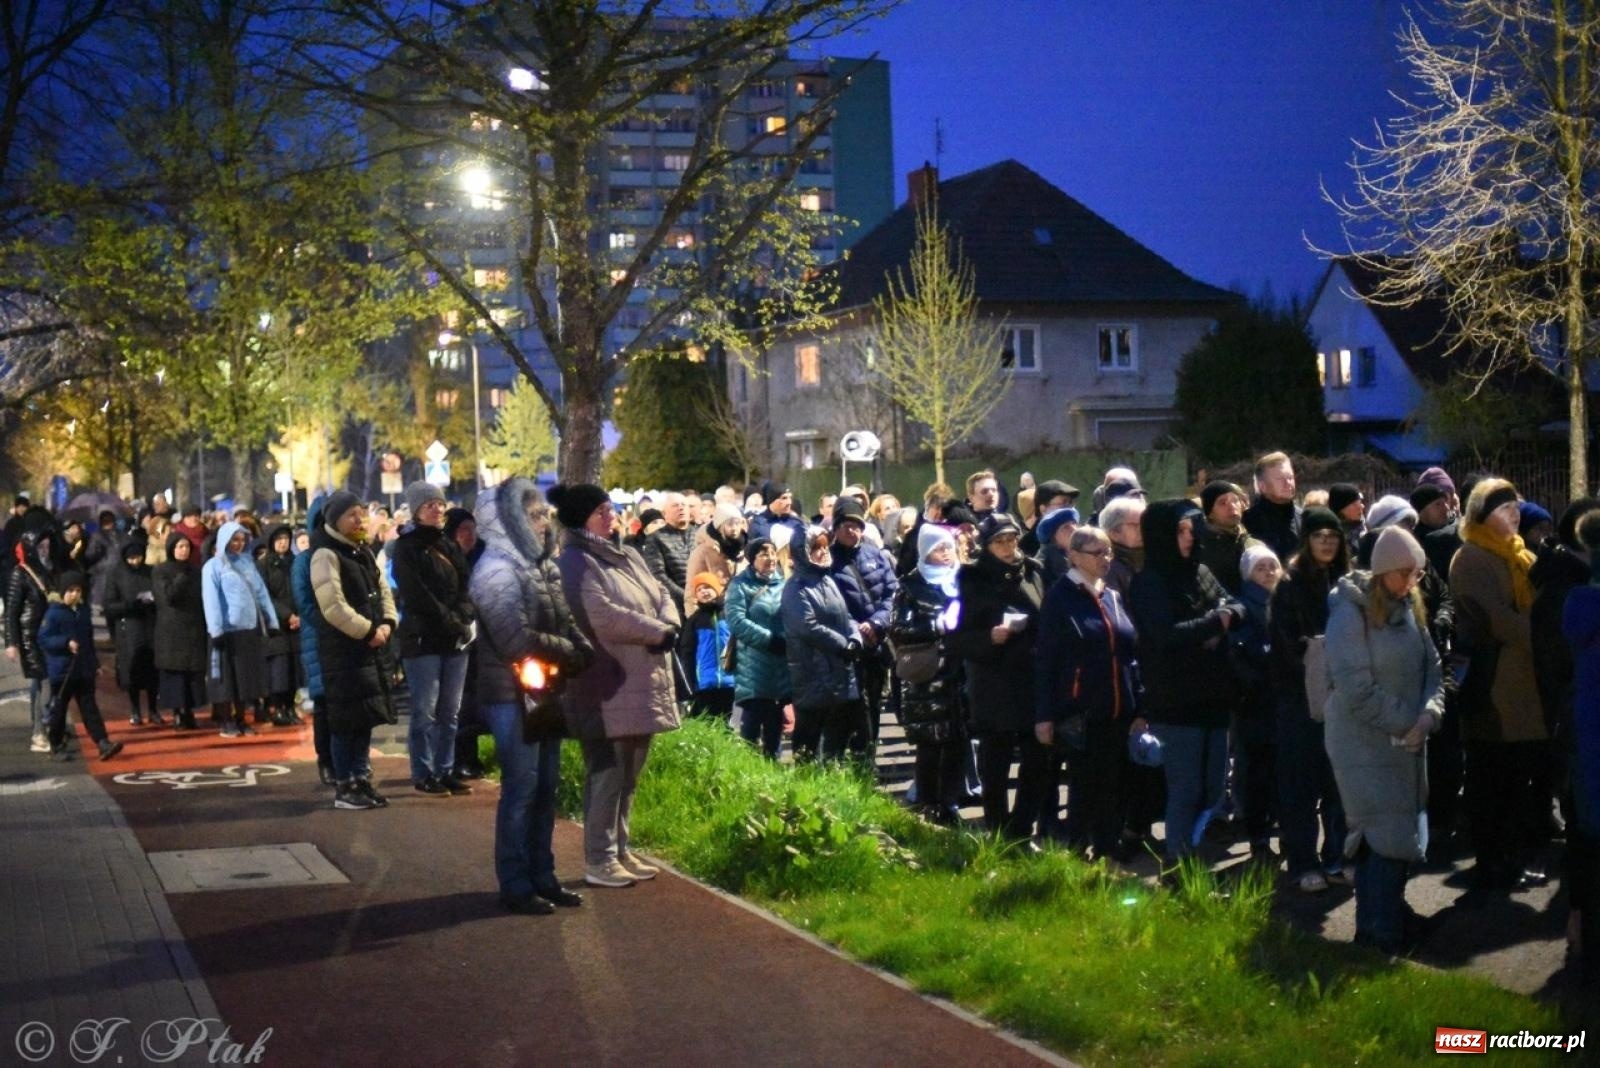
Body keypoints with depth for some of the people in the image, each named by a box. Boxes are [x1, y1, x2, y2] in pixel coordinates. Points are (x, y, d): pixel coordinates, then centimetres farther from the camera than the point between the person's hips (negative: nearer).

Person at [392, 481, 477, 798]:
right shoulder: (406, 548, -3)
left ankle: (445, 771, 12)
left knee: (450, 711, 6)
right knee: (425, 711, -4)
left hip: (455, 640, 6)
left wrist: (467, 621, -8)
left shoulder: (450, 547, 17)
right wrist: (454, 624, -14)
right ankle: (423, 775, 1)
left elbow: (464, 590, 11)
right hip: (422, 639, -6)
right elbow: (418, 596, -11)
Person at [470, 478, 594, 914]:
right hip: (513, 694, -8)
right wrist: (571, 651, -10)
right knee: (521, 789, -2)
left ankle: (542, 876, 22)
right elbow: (520, 640, -21)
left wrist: (582, 652, -8)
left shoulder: (542, 566, 12)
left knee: (545, 788, 12)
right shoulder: (497, 570, -14)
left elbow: (567, 625, 13)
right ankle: (515, 885, 7)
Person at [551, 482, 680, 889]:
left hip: (643, 684, 9)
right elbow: (603, 615, -21)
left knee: (629, 775, 14)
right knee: (607, 775, -6)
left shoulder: (627, 557, 18)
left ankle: (619, 850, 22)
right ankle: (599, 861, 0)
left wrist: (668, 625, -8)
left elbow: (661, 595, 15)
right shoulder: (576, 563, -10)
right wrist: (658, 631, -15)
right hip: (607, 688, -9)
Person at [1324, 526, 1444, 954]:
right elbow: (1357, 687, -19)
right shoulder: (1351, 610, -15)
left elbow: (1432, 668, 9)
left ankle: (1382, 924, 22)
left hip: (1407, 742, 7)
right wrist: (1406, 722, -14)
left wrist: (1428, 714, -10)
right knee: (1388, 838, -8)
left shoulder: (1409, 607, 7)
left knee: (1403, 835, 11)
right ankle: (1382, 937, -2)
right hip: (1366, 743, -7)